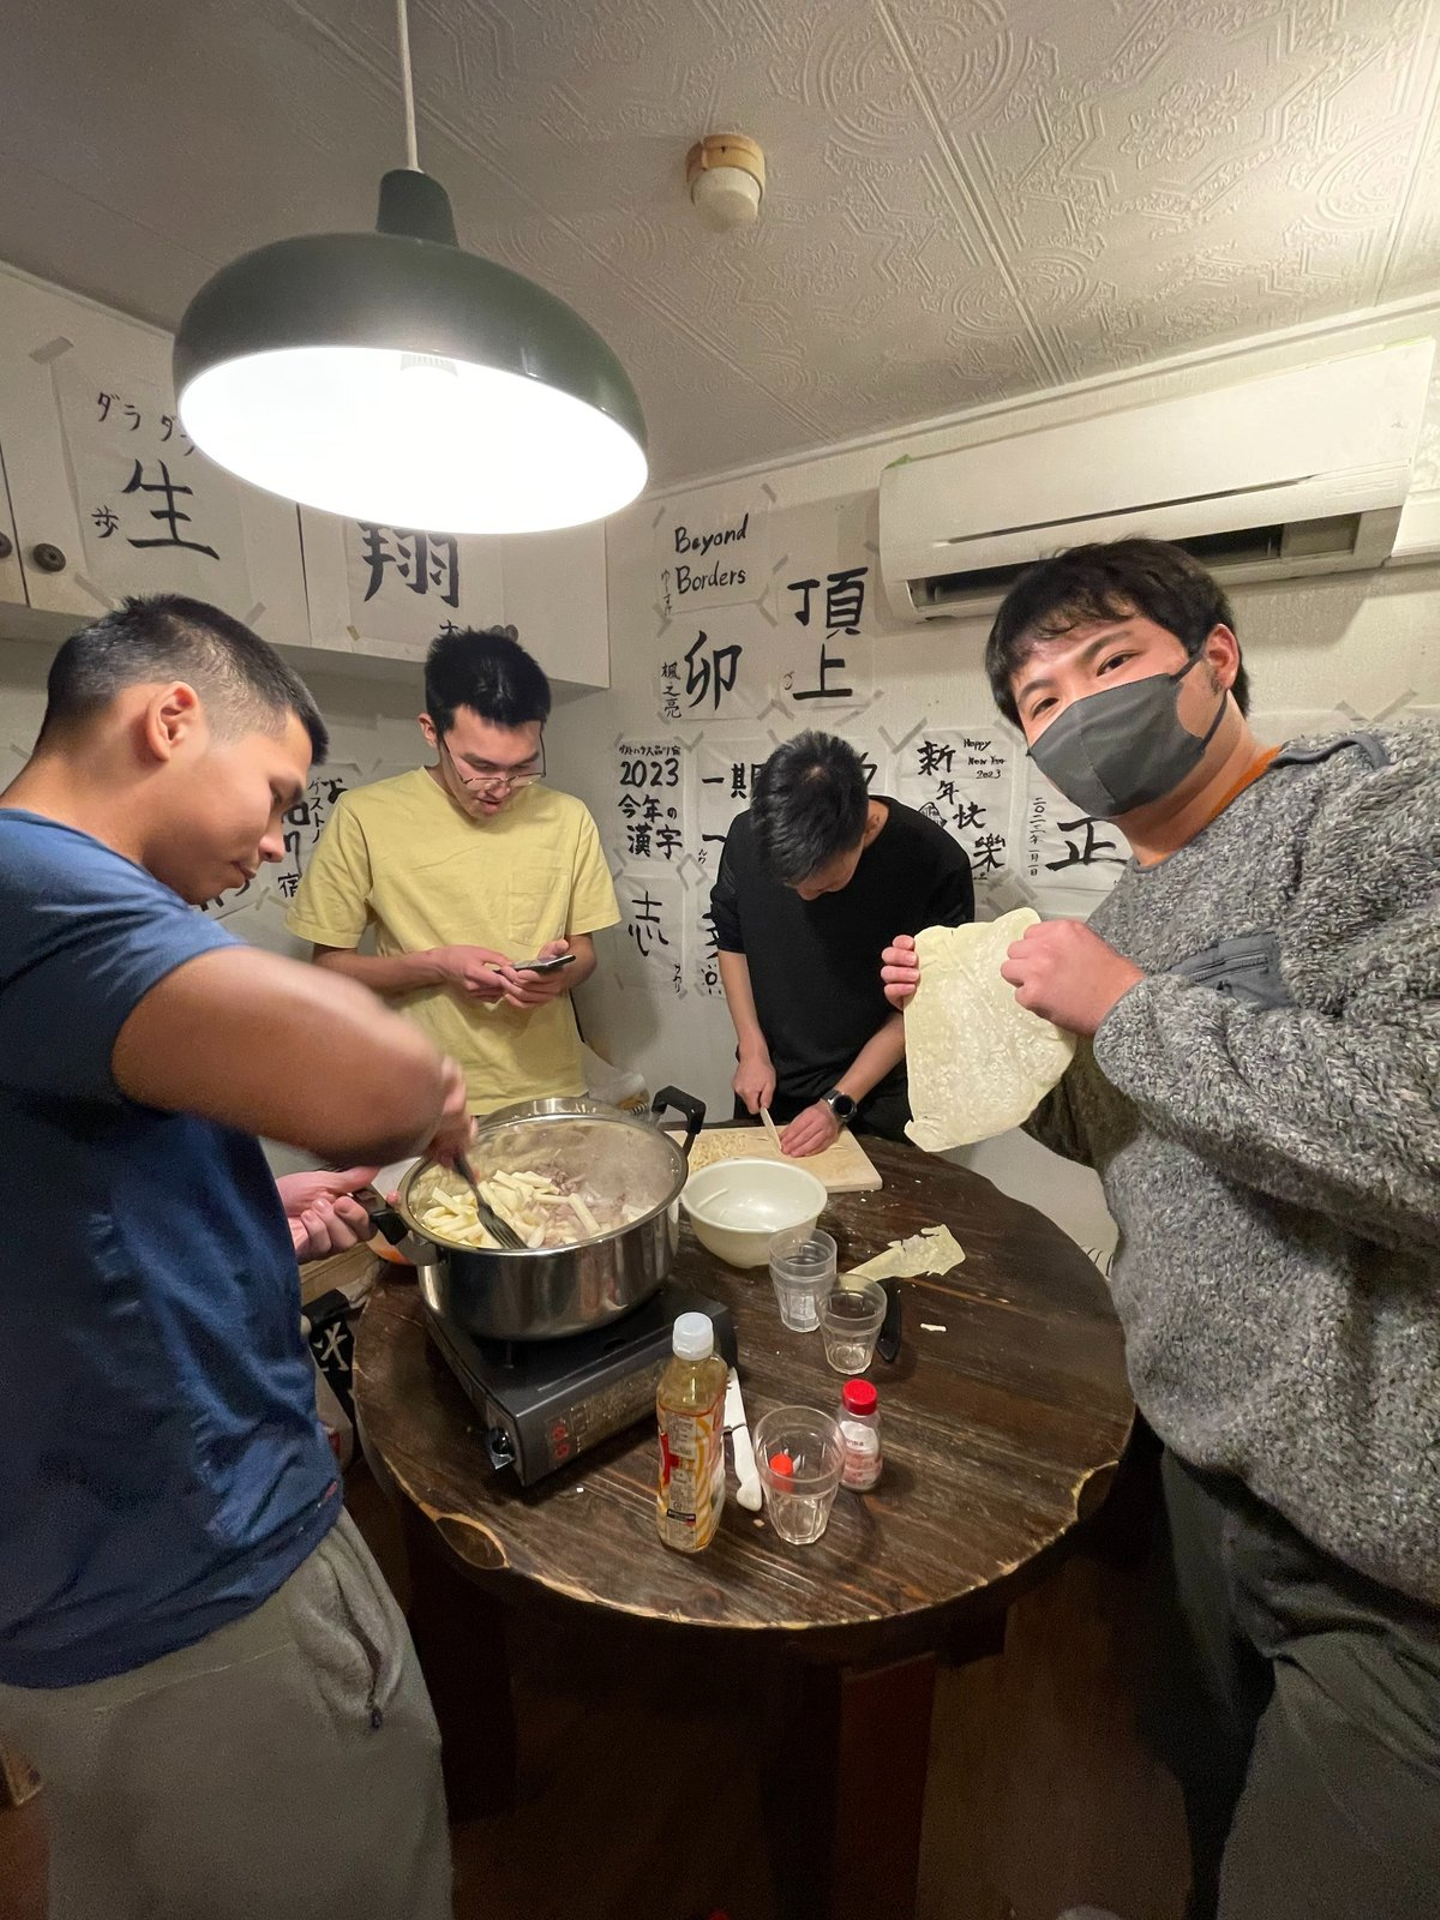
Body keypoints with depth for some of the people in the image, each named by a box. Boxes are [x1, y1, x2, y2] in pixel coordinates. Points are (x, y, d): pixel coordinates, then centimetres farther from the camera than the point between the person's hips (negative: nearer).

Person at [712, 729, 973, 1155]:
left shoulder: (937, 865, -24)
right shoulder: (748, 836, -17)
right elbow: (732, 943, -1)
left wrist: (839, 1104, -15)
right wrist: (753, 1050, -7)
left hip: (874, 1098, -2)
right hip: (767, 1087, 3)